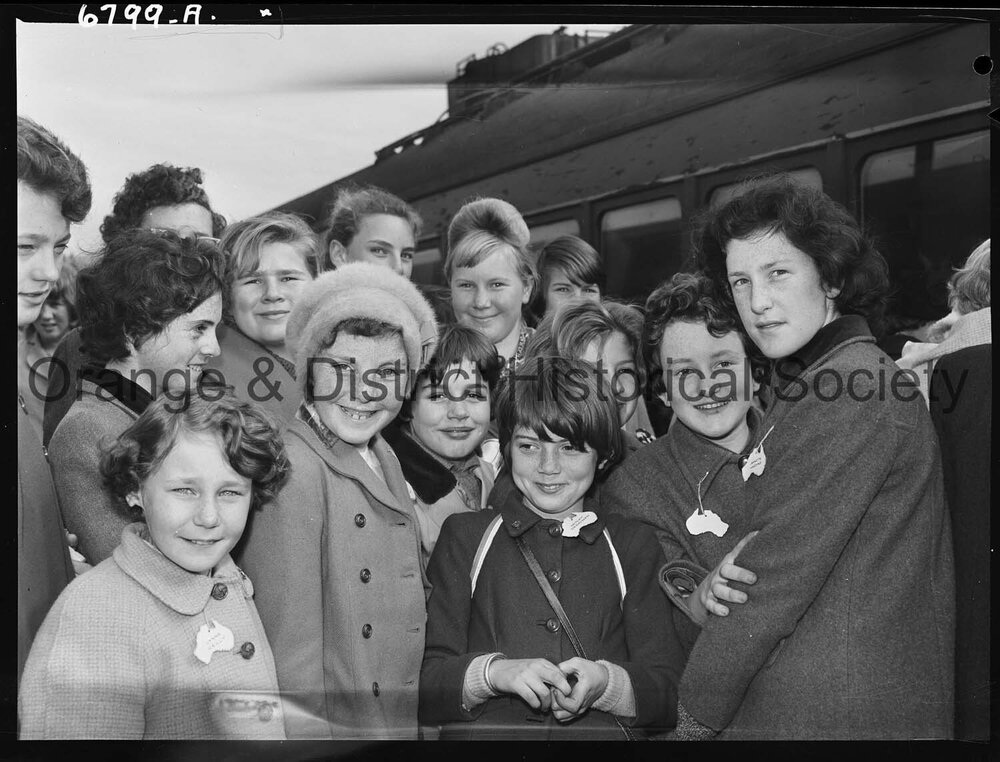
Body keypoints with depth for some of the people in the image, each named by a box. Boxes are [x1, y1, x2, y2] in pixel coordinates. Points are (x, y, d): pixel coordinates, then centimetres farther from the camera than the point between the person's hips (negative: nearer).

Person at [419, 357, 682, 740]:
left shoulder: (634, 545, 15)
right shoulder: (464, 535, 13)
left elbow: (669, 695, 7)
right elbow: (423, 686, 4)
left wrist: (605, 682, -12)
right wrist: (492, 672, -14)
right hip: (482, 733, 0)